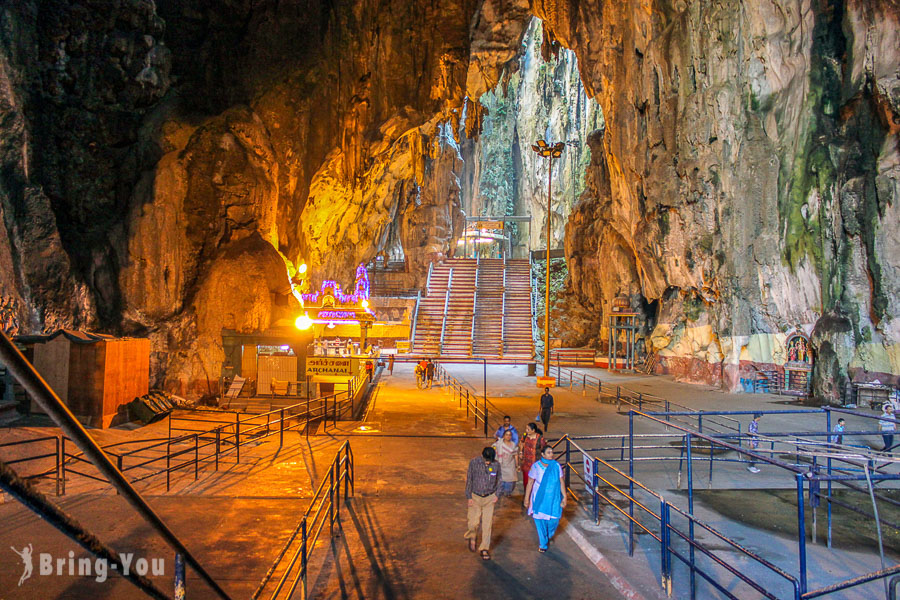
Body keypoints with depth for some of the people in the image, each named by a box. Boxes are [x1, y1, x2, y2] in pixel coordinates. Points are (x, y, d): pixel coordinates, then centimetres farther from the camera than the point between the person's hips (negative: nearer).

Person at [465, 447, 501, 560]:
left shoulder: (496, 465, -9)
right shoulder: (474, 462, -13)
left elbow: (498, 480, 7)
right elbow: (469, 480, -4)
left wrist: (497, 495, -2)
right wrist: (468, 497, -4)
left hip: (490, 498, 1)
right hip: (475, 496, -1)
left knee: (487, 524, 1)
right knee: (474, 522, 1)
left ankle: (484, 549, 14)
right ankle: (472, 538, 34)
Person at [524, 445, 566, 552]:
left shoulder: (556, 466, -5)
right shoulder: (536, 466, -10)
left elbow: (561, 482, 1)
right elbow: (530, 483, -5)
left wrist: (564, 497, 0)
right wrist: (526, 499, -3)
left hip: (554, 499, 2)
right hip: (539, 498, -1)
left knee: (554, 520, 6)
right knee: (540, 521, 5)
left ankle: (548, 536, 40)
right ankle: (542, 544, 25)